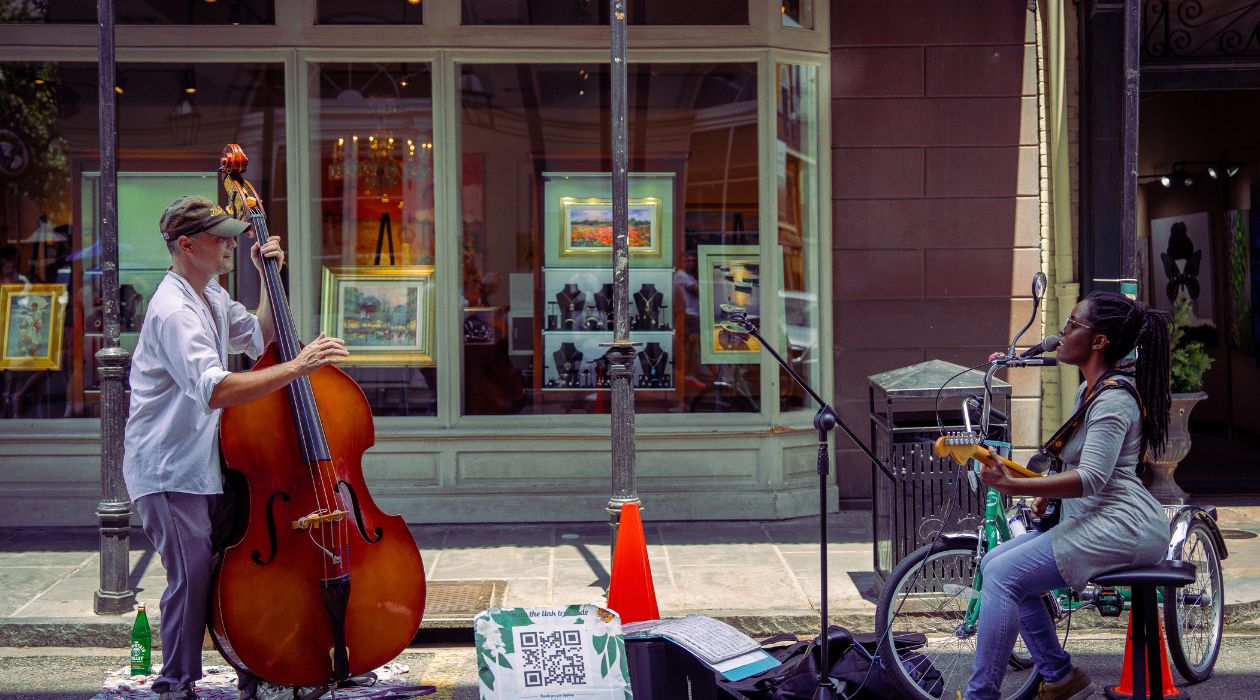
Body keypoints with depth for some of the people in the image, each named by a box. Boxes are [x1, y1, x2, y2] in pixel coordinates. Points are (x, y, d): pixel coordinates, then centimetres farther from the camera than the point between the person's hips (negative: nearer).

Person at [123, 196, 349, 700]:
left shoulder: (211, 296, 10)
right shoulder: (173, 310, -22)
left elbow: (259, 339, 25)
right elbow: (215, 390, -35)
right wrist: (295, 368, -39)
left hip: (205, 463, 9)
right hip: (167, 469, -9)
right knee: (193, 574, -11)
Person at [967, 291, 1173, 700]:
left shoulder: (1113, 400, -16)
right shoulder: (1089, 390, 16)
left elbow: (1092, 478, -26)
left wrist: (1012, 485, -34)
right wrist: (1048, 493, 6)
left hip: (1121, 526, -10)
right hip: (1094, 518, 10)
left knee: (1003, 574, -19)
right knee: (996, 564, 6)